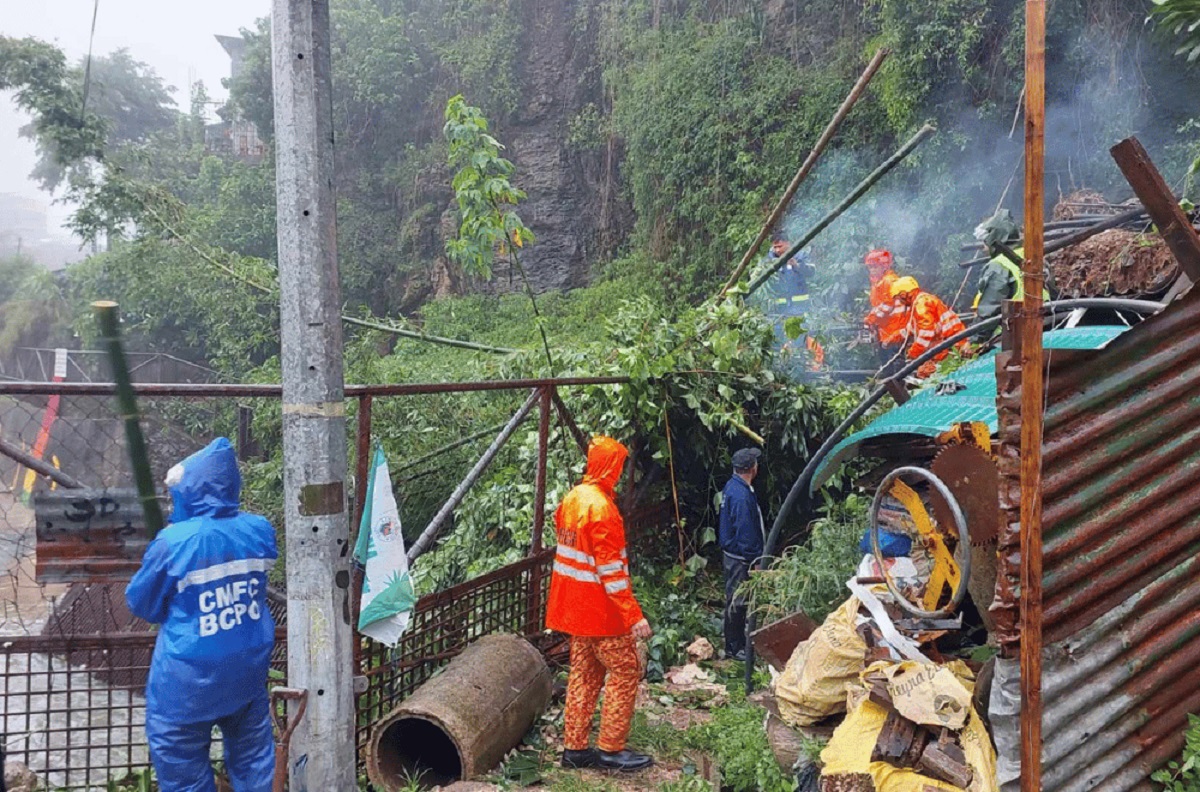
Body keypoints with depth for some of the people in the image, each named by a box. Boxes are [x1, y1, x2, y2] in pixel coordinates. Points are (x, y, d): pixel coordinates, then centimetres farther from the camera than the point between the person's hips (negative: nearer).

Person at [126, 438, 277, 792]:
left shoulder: (173, 543, -21)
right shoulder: (259, 531, -7)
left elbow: (141, 604, -6)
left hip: (189, 677, -4)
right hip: (249, 668, 5)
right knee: (252, 754, 22)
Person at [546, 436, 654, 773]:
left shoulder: (572, 499, 8)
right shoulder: (601, 507, -20)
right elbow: (611, 569, -23)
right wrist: (634, 615, -22)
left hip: (574, 605, 9)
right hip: (601, 607, -9)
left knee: (584, 674, 14)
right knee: (626, 671, 3)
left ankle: (574, 747, 19)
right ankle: (611, 749, 7)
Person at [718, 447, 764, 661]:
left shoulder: (732, 487, 8)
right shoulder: (741, 495, -24)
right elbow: (745, 530, -24)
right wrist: (755, 559, -18)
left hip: (732, 553, 10)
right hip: (740, 557, -10)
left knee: (736, 600, 18)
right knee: (737, 601, 0)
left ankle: (736, 644, 29)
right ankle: (734, 648, 9)